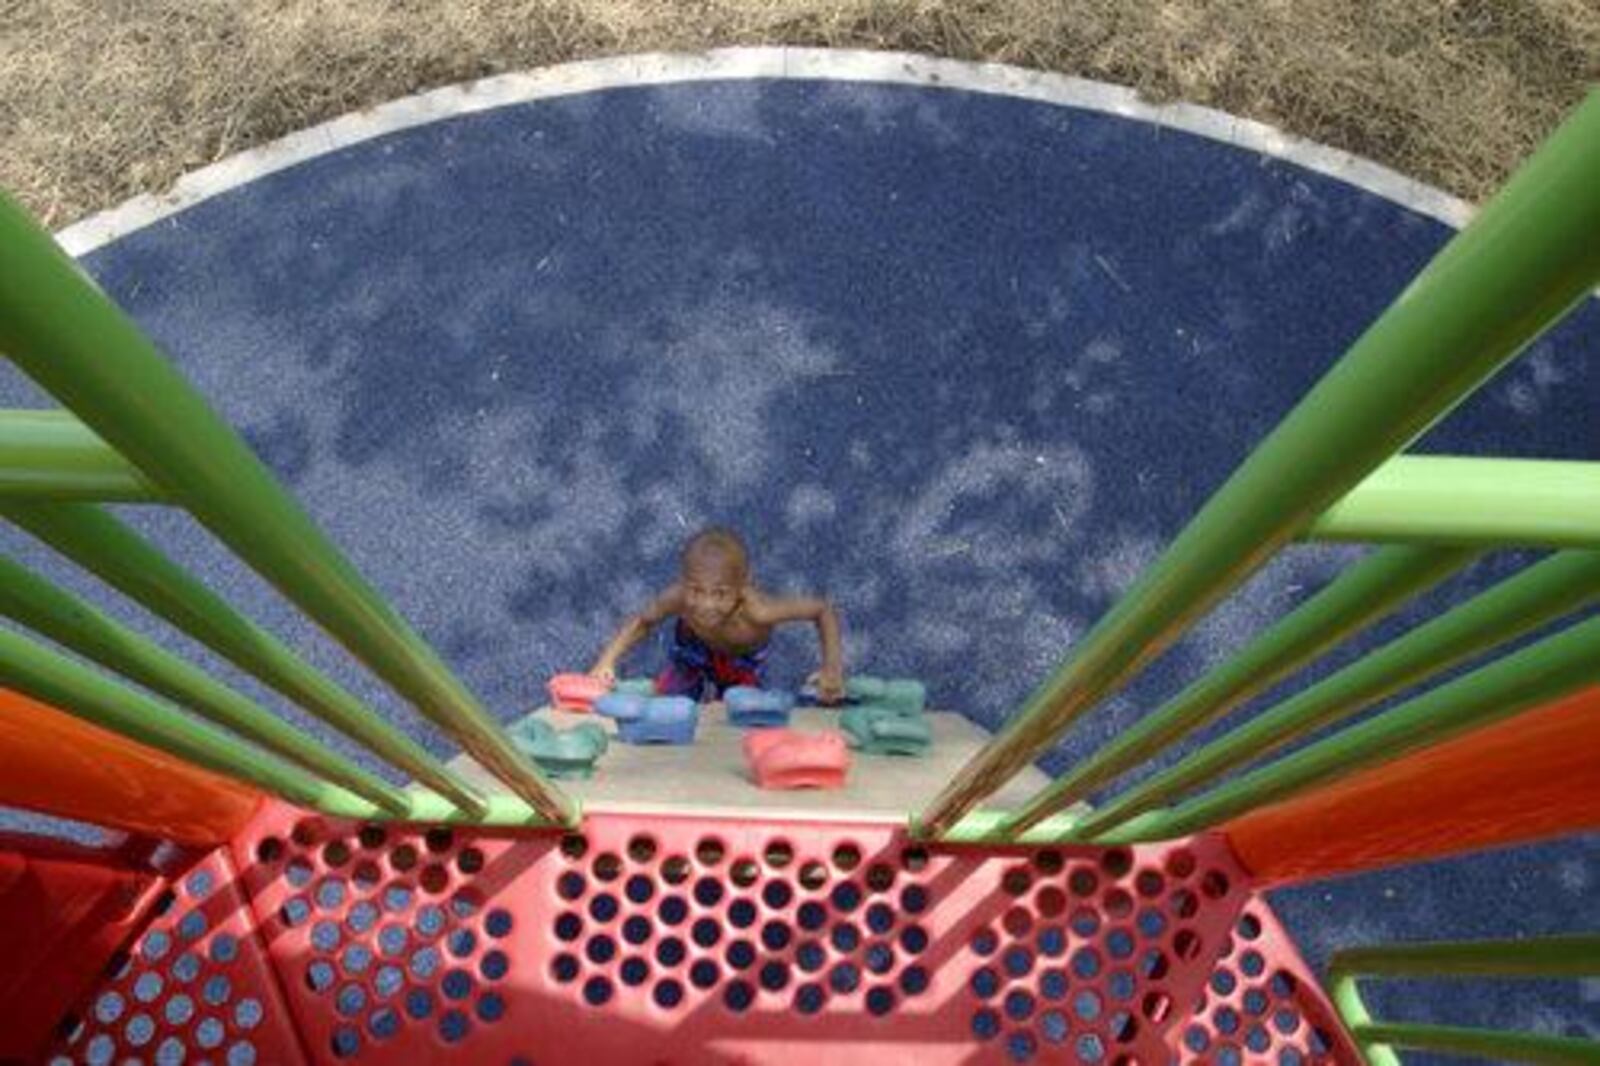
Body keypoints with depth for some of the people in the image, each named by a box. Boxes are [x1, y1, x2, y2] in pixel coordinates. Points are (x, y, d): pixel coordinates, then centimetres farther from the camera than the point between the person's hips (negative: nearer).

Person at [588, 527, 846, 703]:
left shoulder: (756, 610, -47)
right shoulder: (677, 598, -39)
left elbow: (824, 610, -36)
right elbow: (643, 620, -18)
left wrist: (832, 668, -46)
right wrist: (606, 661, -31)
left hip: (744, 661, -1)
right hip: (692, 650, 2)